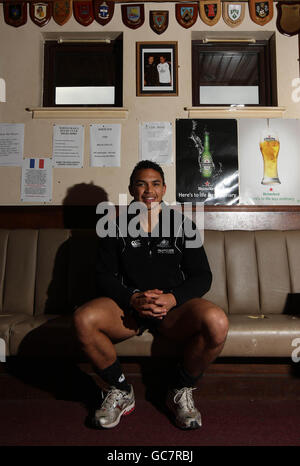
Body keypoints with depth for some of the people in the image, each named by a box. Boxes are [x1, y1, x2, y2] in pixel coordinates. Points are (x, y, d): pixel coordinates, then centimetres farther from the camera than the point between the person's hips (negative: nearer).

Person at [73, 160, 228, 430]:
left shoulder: (182, 225, 7)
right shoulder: (117, 228, 8)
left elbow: (202, 276, 3)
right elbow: (105, 276, 2)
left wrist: (172, 298, -17)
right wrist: (133, 299, -18)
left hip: (175, 306, 0)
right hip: (127, 305, 1)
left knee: (216, 322, -31)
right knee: (83, 320, -30)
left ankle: (181, 390, -1)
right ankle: (121, 391, -3)